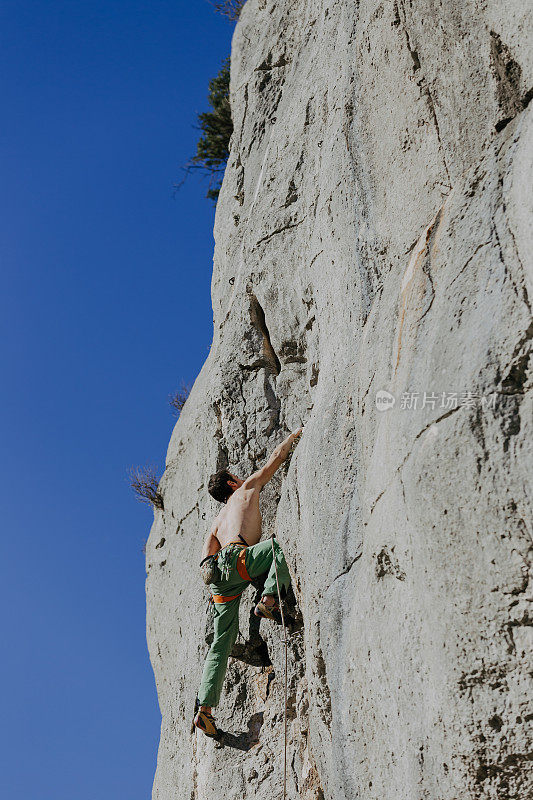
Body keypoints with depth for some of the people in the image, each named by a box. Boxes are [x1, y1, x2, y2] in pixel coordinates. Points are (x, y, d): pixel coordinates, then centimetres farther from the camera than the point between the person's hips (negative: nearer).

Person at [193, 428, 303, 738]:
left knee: (221, 644, 8)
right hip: (235, 559, -7)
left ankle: (204, 709, 2)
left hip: (220, 581, 8)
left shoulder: (218, 521, 35)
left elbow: (207, 555, 24)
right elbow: (275, 459, 25)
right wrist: (296, 433, 35)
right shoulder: (247, 489, 20)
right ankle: (269, 600, -32)